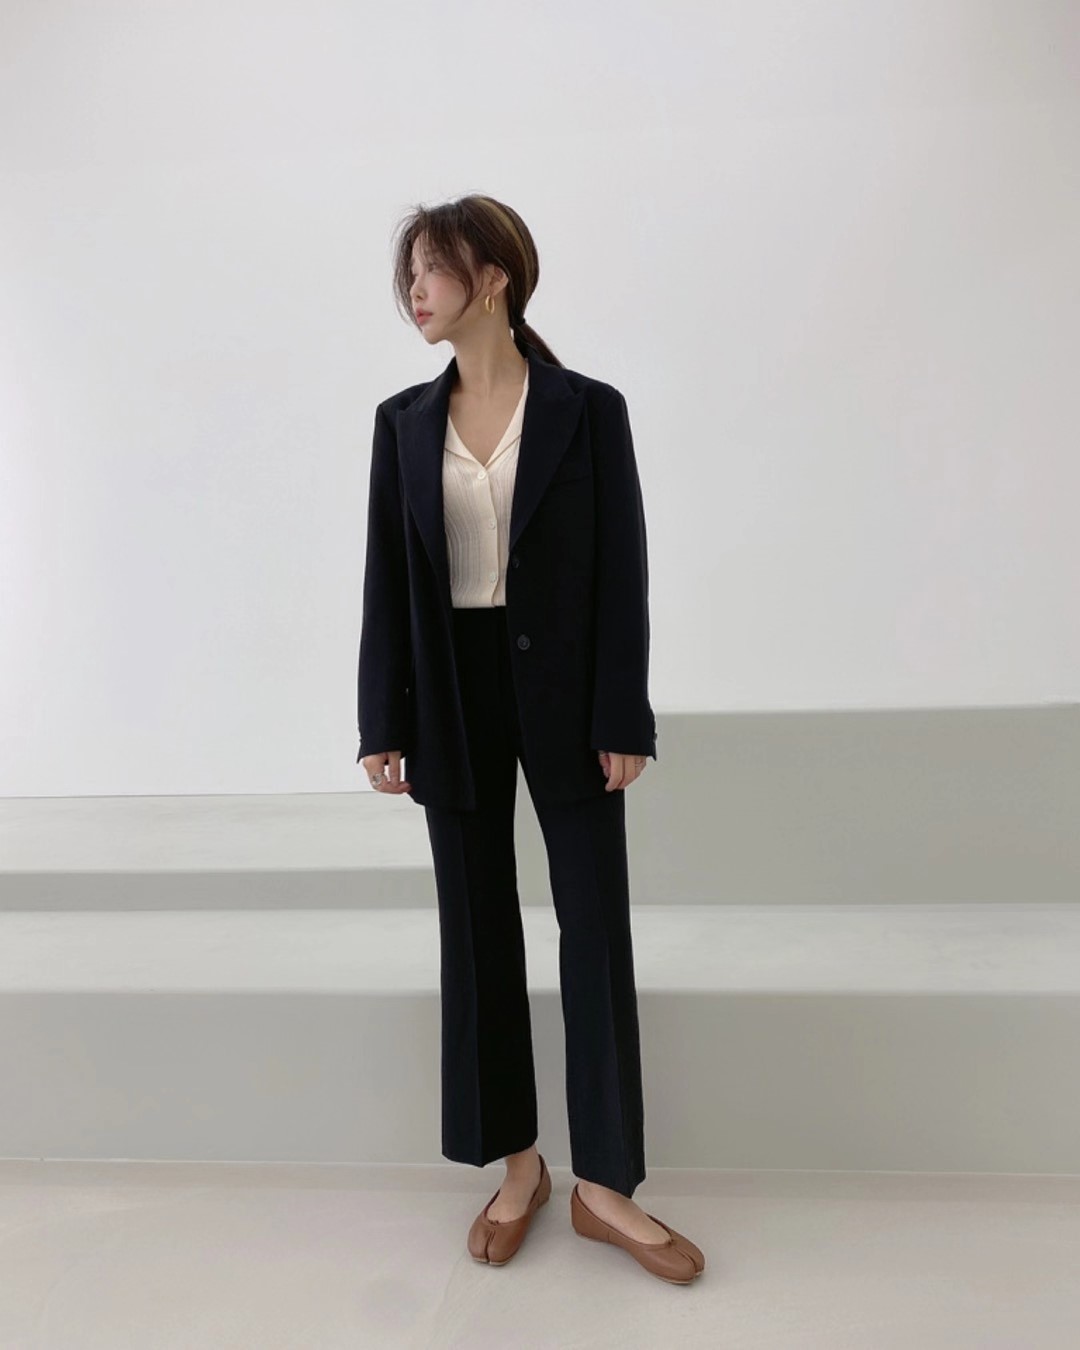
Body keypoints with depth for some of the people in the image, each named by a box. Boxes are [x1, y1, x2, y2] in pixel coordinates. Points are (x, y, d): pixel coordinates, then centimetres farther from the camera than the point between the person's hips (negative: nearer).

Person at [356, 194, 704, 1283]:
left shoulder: (587, 408, -2)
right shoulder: (404, 420, 7)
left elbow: (621, 570, -4)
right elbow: (387, 577, 4)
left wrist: (622, 719, -9)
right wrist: (383, 723, 1)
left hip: (561, 692, -2)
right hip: (452, 695, 3)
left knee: (595, 926, 3)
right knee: (479, 926, 9)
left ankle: (605, 1184, 20)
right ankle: (517, 1166, 28)